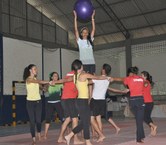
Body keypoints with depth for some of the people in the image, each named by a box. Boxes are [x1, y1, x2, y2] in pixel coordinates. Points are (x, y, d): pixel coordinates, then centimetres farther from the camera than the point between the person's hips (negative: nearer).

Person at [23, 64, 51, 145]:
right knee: (32, 121, -6)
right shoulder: (28, 79, -8)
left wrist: (47, 84, -5)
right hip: (30, 102, -5)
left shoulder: (36, 79, 12)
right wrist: (48, 82, -25)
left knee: (38, 120, 1)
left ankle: (39, 134, 29)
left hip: (38, 101, 5)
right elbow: (39, 82, -23)